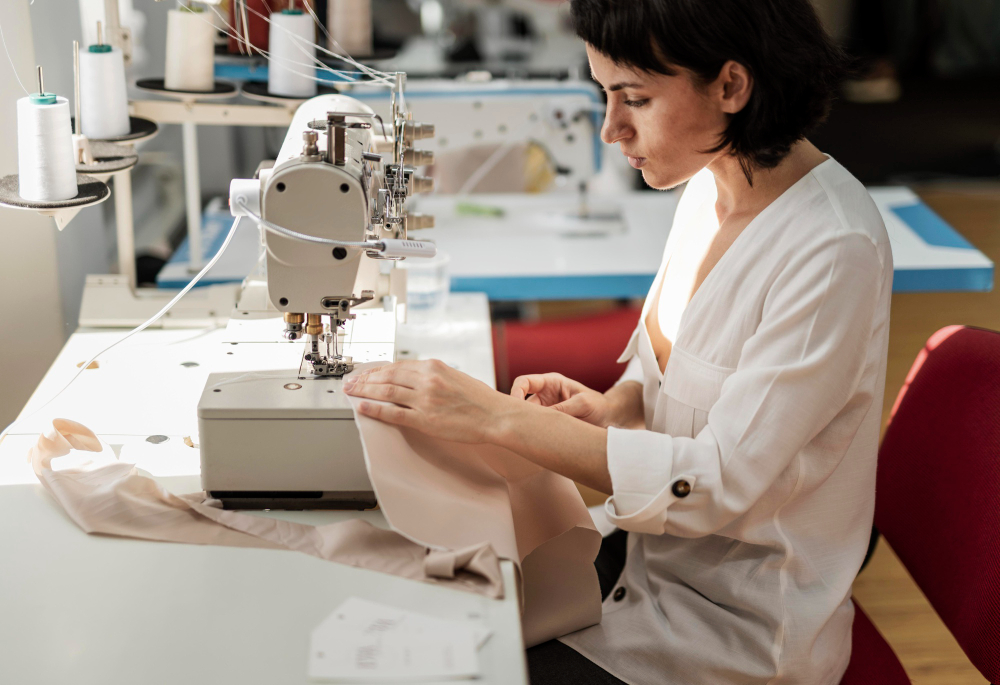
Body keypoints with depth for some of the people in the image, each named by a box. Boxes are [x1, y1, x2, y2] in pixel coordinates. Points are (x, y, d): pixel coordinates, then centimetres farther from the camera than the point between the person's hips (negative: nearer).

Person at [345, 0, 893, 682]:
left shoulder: (833, 249, -26)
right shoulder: (713, 186, 0)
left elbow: (721, 483, -27)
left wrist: (496, 415, -28)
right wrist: (611, 406, -9)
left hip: (741, 625, -7)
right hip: (658, 545, 7)